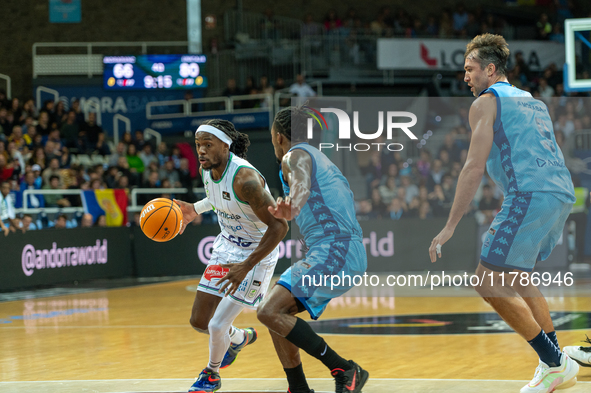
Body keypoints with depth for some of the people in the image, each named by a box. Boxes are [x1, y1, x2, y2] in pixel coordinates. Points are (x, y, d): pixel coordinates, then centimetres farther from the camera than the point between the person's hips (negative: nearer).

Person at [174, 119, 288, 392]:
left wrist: (246, 267, -33)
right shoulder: (207, 169, -6)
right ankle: (239, 338, 41)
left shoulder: (244, 178, -31)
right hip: (227, 245, 8)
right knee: (199, 321, 8)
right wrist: (195, 209, 5)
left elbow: (279, 226, -31)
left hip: (257, 252, -8)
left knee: (217, 325, -9)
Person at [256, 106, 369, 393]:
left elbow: (302, 185, -27)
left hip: (333, 250, -10)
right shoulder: (319, 158, 27)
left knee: (269, 311, -18)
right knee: (278, 311, 15)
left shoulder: (295, 156, -3)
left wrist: (292, 208, -49)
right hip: (351, 254, 10)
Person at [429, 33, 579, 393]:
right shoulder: (533, 102, 28)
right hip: (563, 194, 9)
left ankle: (555, 363, -9)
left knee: (489, 282, -6)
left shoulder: (486, 102, 3)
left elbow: (475, 168, -5)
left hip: (530, 195, -9)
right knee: (516, 277, 21)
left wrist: (450, 228, -5)